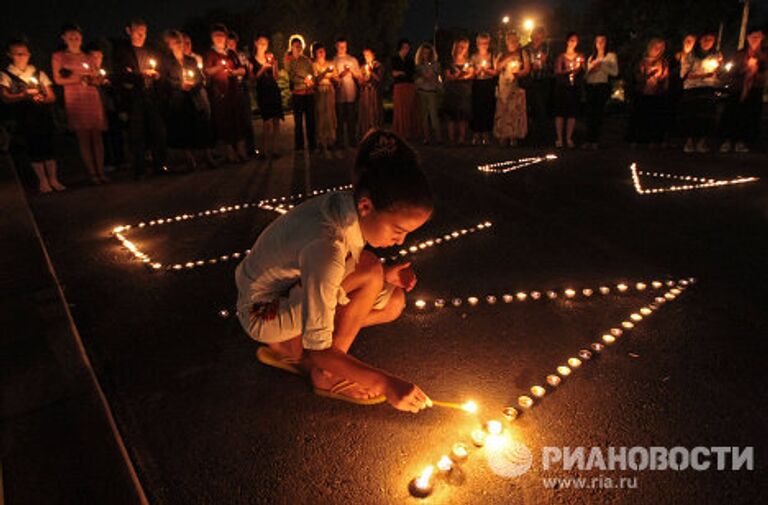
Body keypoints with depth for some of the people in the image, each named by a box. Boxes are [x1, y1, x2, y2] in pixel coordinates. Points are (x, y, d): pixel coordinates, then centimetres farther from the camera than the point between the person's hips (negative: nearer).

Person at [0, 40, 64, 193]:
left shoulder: (39, 73, 12)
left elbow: (52, 97, 9)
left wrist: (42, 99, -12)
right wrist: (23, 95, -18)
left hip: (44, 115, 1)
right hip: (24, 118, -1)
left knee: (48, 145, -2)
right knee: (33, 147, -1)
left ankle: (53, 179, 6)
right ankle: (43, 181, 6)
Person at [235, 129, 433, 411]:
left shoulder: (348, 206, -13)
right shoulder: (326, 246, -36)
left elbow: (331, 273, 4)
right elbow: (318, 349, -29)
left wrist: (384, 275, -12)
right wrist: (385, 383, -27)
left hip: (294, 293, 8)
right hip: (264, 313, -8)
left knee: (394, 302, -1)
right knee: (369, 270, -27)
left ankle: (290, 348, 5)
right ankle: (326, 375, -8)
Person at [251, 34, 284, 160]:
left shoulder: (271, 58, 15)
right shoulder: (252, 60, 5)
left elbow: (275, 77, 10)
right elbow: (252, 78, -1)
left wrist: (274, 64, -5)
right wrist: (263, 69, -12)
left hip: (274, 90, 4)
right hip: (262, 92, -4)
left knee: (276, 121, -1)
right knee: (268, 122, -15)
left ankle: (273, 150, 5)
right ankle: (265, 151, -9)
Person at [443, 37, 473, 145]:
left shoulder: (468, 61, 14)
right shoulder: (451, 61, 10)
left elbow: (471, 74, 5)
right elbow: (448, 76, 3)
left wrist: (460, 77, -10)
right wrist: (454, 76, -17)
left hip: (465, 91, 1)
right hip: (452, 91, -1)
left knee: (463, 116, -5)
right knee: (452, 116, -6)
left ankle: (462, 139, -3)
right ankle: (452, 139, -4)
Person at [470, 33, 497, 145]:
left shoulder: (492, 56, 7)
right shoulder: (474, 57, 10)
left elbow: (495, 72, 2)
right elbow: (471, 73, 6)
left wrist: (486, 69, -13)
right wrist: (477, 70, -12)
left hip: (489, 85, 0)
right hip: (477, 85, 1)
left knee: (488, 110, -3)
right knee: (476, 109, -4)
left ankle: (486, 135, 2)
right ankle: (476, 135, 2)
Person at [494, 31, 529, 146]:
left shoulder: (523, 54, 11)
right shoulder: (502, 55, 16)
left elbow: (527, 68, 2)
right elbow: (497, 67, 1)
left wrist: (519, 73, -16)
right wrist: (507, 60, -10)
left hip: (517, 86, -1)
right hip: (504, 86, 1)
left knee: (516, 110, -7)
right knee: (503, 110, -5)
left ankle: (514, 136, -6)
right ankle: (503, 136, -4)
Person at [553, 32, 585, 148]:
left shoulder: (580, 56, 14)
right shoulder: (561, 56, 6)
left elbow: (582, 72, 10)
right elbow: (557, 72, -3)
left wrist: (579, 67, -11)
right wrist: (569, 70, -15)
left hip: (575, 87, 2)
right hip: (562, 87, -2)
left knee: (573, 113, -3)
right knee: (560, 112, -7)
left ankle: (569, 138, 2)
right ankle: (559, 138, -4)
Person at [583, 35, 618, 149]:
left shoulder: (611, 56, 8)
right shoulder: (591, 57, 22)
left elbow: (615, 72, -4)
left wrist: (601, 65, -8)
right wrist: (592, 67, 3)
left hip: (603, 86, -4)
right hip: (590, 86, 4)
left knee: (598, 113, -9)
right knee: (590, 114, -5)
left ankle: (595, 141, -7)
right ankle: (589, 140, -4)